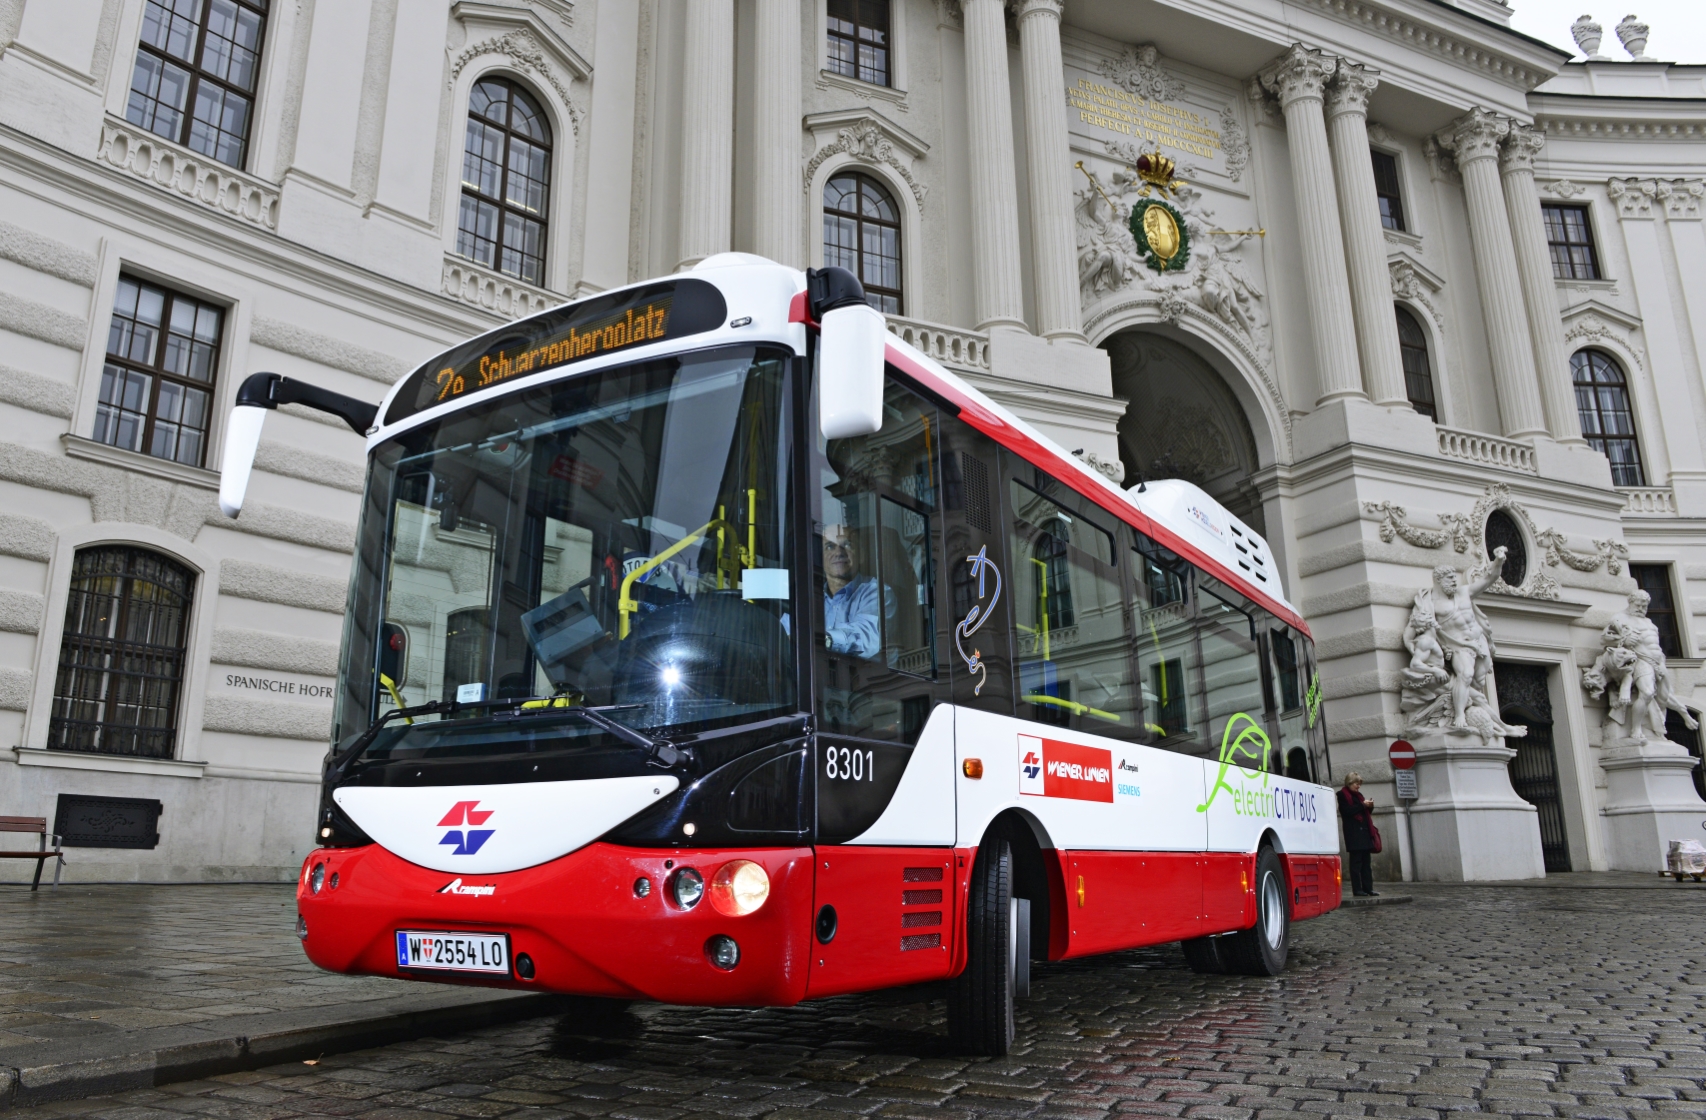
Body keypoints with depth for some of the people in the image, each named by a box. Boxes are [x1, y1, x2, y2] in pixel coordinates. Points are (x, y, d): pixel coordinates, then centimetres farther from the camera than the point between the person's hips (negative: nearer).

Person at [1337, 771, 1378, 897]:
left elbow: (1367, 812, 21)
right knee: (1356, 861, -7)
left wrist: (1370, 806, 1)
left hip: (1365, 831, 8)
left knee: (1366, 861, 5)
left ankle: (1368, 888, 6)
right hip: (1354, 833, -8)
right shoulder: (1343, 795, -2)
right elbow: (1347, 811, -14)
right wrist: (1362, 805, -16)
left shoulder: (1358, 795, 21)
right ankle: (1357, 889, -7)